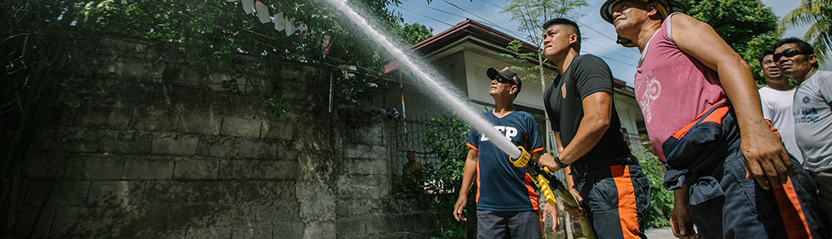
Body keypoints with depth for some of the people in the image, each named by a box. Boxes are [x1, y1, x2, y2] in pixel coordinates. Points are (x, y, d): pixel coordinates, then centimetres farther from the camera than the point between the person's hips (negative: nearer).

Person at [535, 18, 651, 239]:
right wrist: (571, 186, 5)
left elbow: (598, 120, -20)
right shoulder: (550, 93, 22)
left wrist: (558, 161, -10)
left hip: (611, 176, -8)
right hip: (584, 185, 9)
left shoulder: (586, 64, -4)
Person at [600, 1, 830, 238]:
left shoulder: (674, 24, 14)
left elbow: (731, 62, -5)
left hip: (729, 150, -7)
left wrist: (754, 129, -23)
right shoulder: (641, 77, 31)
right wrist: (680, 201, 20)